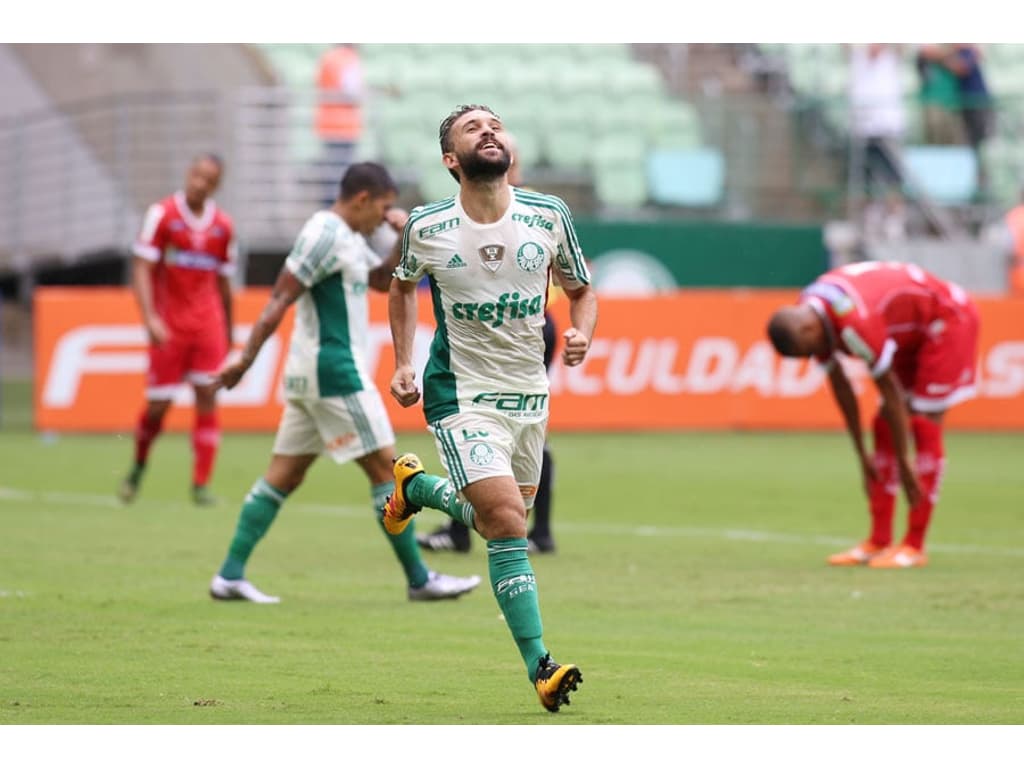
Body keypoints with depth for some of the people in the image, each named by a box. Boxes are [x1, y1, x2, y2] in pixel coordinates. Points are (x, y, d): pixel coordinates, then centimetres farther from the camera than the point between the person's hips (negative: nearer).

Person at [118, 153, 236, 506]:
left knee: (207, 396, -8)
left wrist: (228, 331, 18)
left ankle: (201, 484, -4)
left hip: (208, 324, 3)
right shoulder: (162, 214, -5)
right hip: (169, 325, -3)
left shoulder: (223, 225, 6)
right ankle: (138, 467, 27)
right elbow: (141, 269, -8)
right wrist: (150, 318, -19)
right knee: (158, 405, -1)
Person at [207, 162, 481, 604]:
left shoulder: (348, 237, 16)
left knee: (284, 475, 7)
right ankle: (420, 580, 2)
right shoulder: (325, 234, -15)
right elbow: (280, 299, -18)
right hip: (333, 370, -10)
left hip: (312, 374, 10)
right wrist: (246, 359, -21)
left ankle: (230, 576, 4)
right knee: (385, 468, -4)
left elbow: (383, 280, 26)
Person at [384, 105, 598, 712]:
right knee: (507, 520, -19)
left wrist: (582, 333, -13)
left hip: (530, 393, 4)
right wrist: (404, 364, 4)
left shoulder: (549, 216, -6)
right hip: (461, 394, -4)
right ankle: (540, 667, -15)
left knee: (506, 519, 19)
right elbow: (404, 286, 12)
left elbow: (582, 291, 8)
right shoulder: (426, 228, -10)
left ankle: (415, 485, 49)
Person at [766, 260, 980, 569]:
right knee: (884, 425, 3)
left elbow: (890, 392, -31)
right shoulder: (807, 318, -10)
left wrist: (904, 463, -24)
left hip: (948, 319, -9)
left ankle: (915, 546, -10)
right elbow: (840, 386, 1)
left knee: (924, 425, -13)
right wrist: (863, 456, 4)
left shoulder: (856, 322, -38)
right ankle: (879, 541, 4)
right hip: (913, 332, 9)